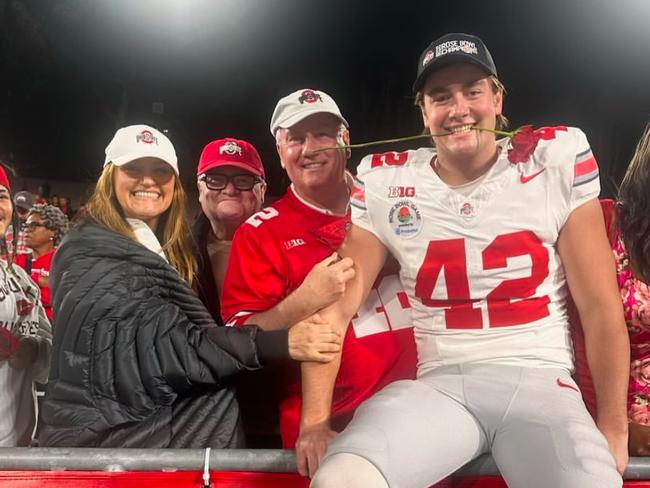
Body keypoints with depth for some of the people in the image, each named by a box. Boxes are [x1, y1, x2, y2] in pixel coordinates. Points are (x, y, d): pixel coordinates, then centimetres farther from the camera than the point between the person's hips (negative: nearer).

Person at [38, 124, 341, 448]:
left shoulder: (162, 251, 13)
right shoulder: (91, 255, -13)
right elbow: (164, 343, -23)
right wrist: (279, 344, -28)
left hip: (149, 416, 7)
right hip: (101, 435, -7)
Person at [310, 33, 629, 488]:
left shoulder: (556, 159, 2)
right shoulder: (386, 184, 4)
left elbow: (600, 306, 3)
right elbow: (337, 305, 3)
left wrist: (613, 425, 1)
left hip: (539, 382, 1)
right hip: (438, 385, 0)